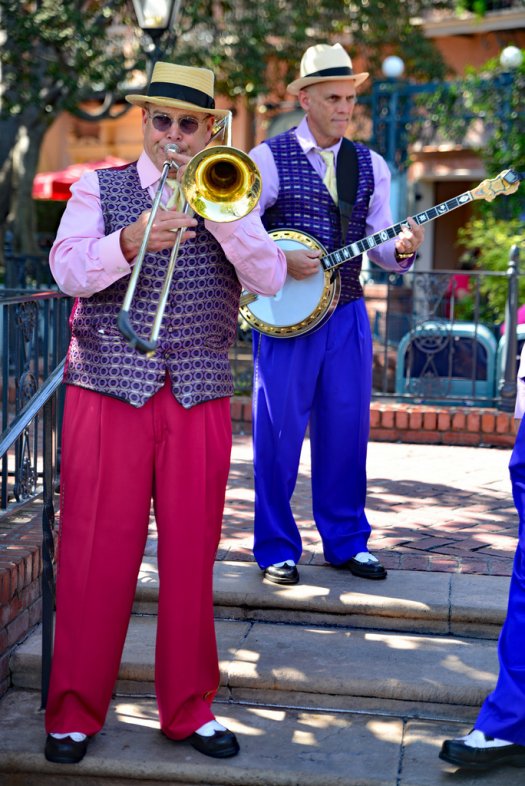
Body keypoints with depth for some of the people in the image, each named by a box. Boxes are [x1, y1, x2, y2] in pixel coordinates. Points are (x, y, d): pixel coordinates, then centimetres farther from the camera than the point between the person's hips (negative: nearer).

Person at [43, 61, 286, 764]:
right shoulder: (100, 189, 9)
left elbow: (271, 279, -3)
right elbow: (68, 271, -6)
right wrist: (129, 242, -24)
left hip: (200, 401, 2)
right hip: (108, 391, -1)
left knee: (191, 557, 6)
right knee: (97, 555, 0)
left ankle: (189, 708, 19)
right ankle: (74, 712, 13)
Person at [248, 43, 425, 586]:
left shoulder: (371, 166, 10)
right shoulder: (268, 158, -3)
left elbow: (380, 247, 9)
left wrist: (402, 249, -13)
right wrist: (280, 261, -21)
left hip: (348, 314, 4)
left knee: (347, 429, 8)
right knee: (278, 432, 0)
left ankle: (347, 542, 22)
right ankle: (276, 550, 12)